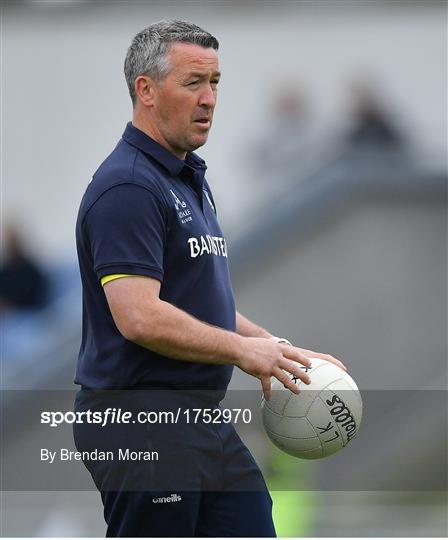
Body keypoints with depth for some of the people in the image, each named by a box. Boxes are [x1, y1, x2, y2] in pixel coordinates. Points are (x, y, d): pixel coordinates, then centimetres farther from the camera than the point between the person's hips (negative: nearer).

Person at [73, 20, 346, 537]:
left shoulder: (190, 178, 16)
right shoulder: (128, 188, -17)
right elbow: (140, 317, -26)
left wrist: (266, 344, 11)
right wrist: (241, 348, -16)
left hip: (202, 418, 10)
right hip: (142, 424, -10)